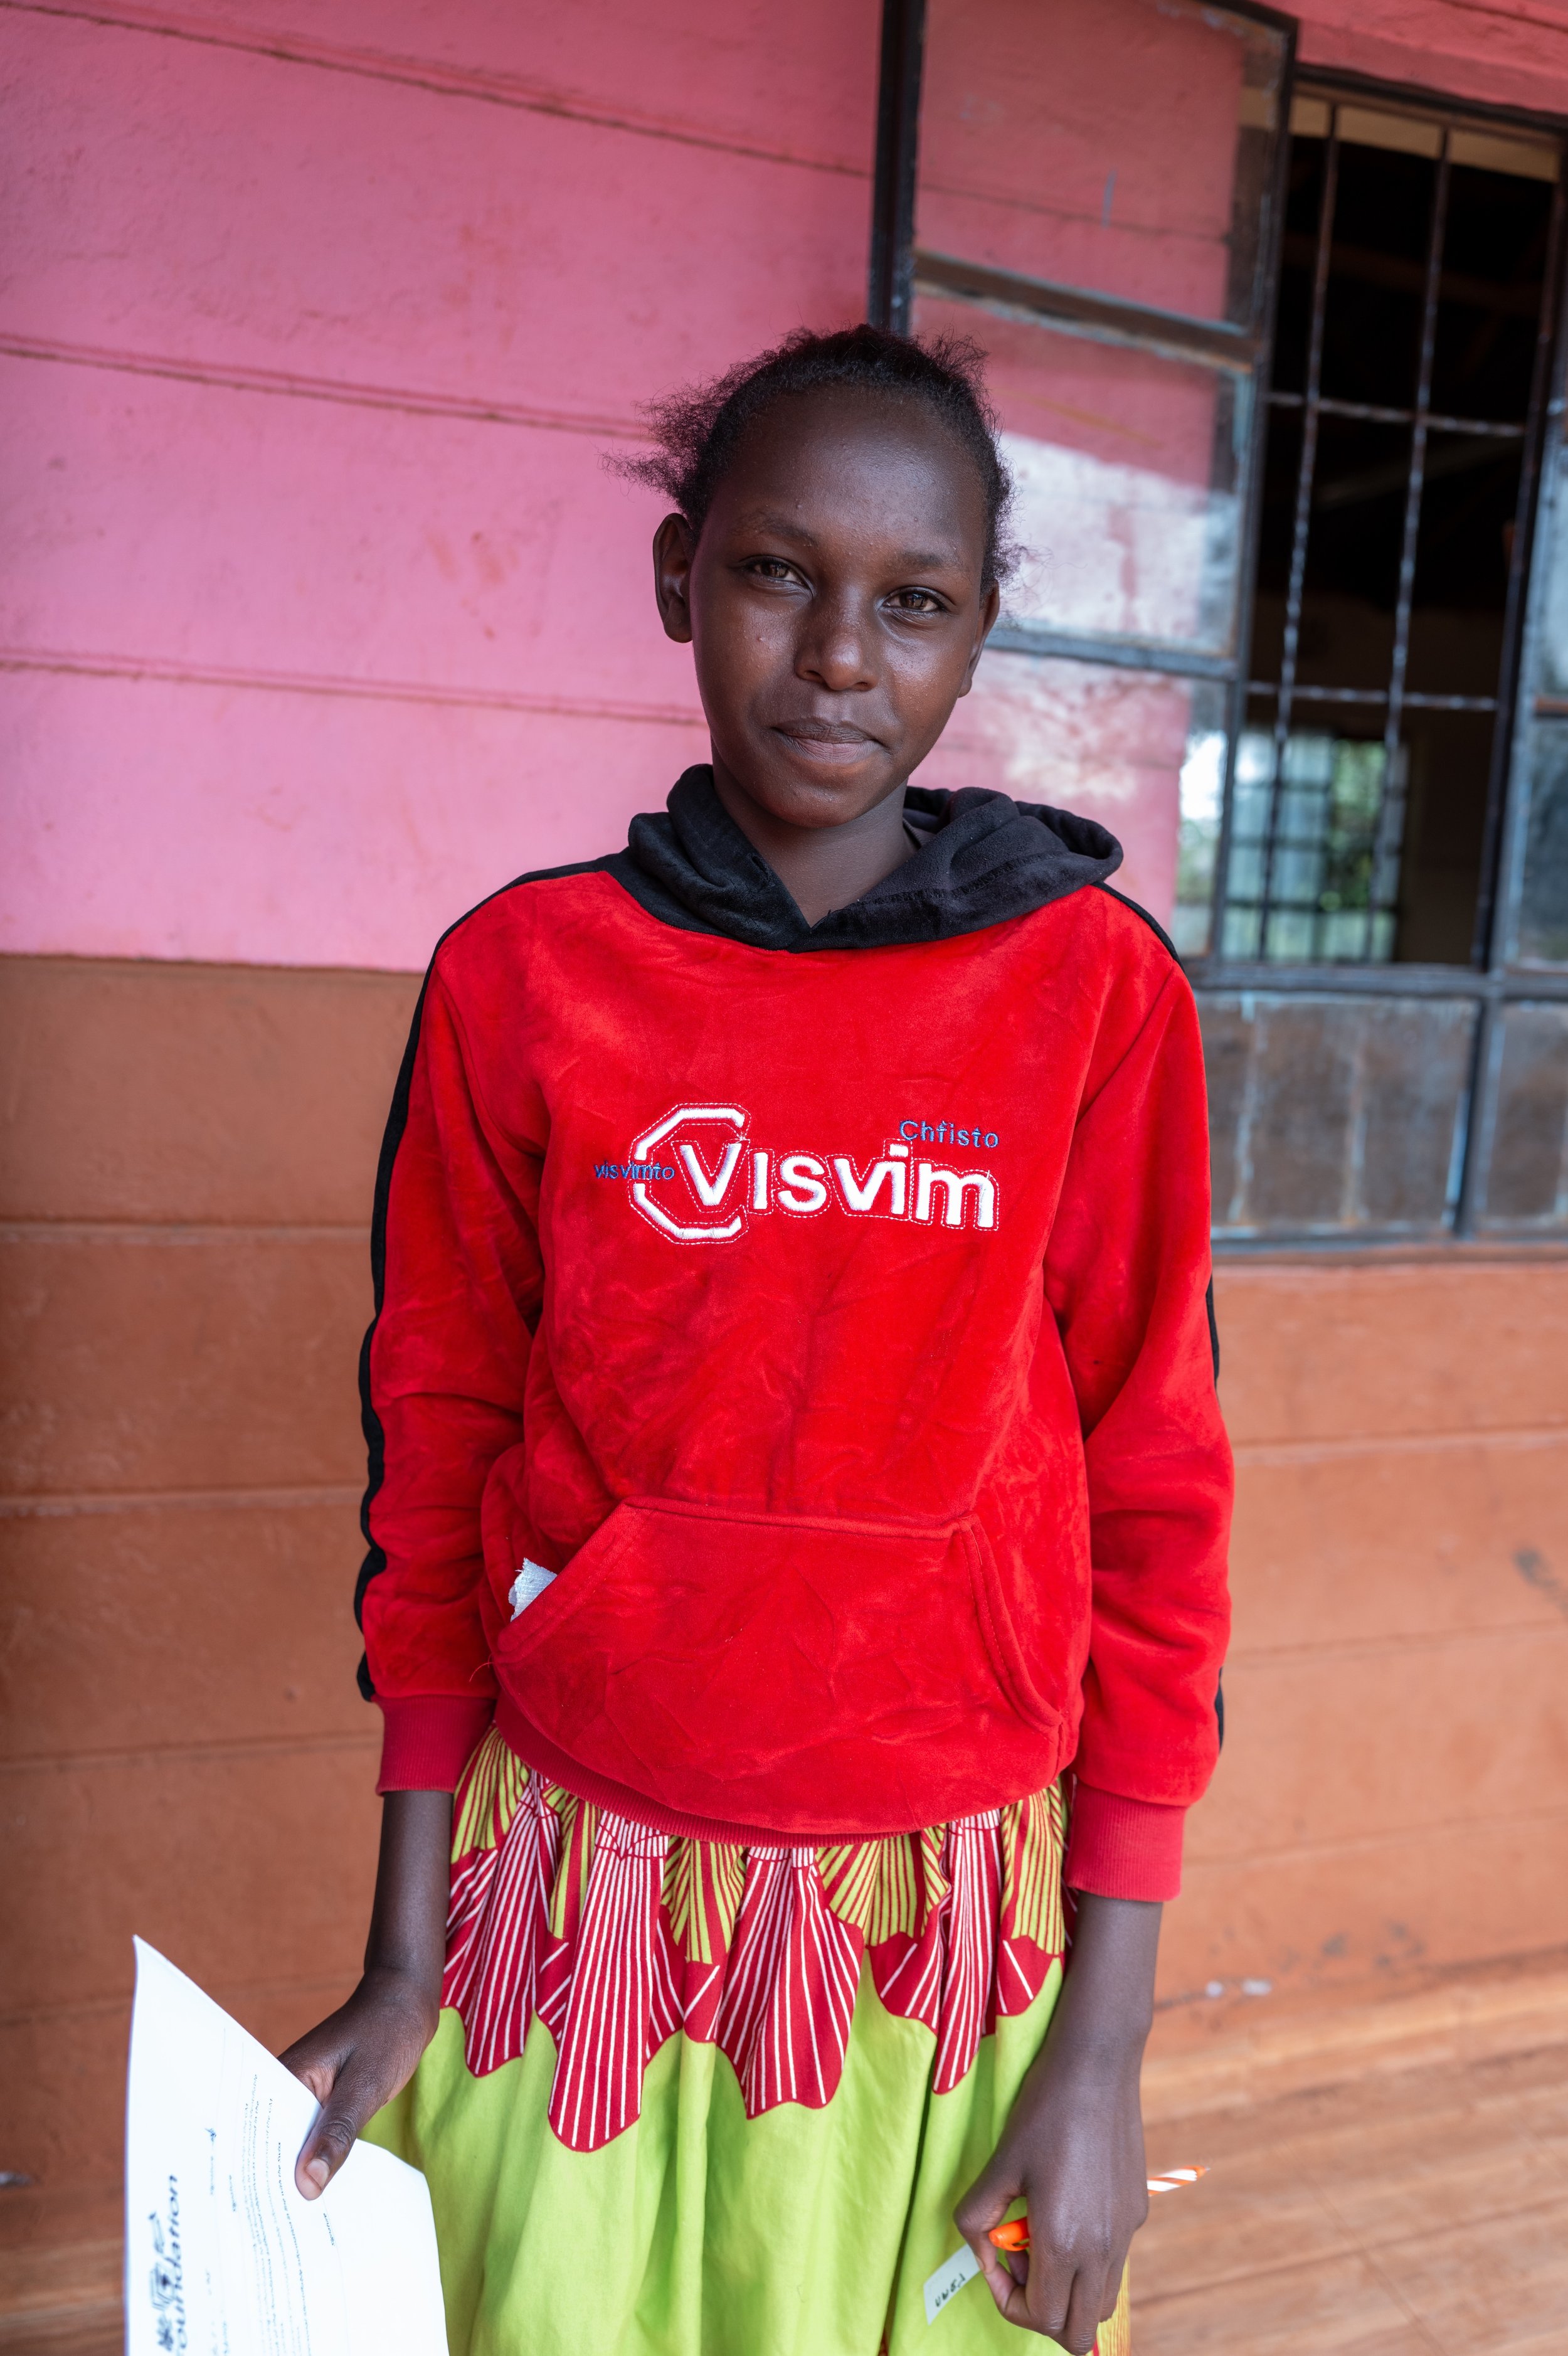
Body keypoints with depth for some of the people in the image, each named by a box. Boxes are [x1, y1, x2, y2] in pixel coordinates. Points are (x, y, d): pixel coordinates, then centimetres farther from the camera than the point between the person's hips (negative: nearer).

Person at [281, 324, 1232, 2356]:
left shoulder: (1094, 987, -7)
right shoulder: (522, 977, -6)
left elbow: (1152, 1505, -5)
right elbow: (434, 1472, 0)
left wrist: (1104, 2050, -4)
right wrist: (404, 1968, 3)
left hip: (939, 1907, 0)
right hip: (576, 1891, 1)